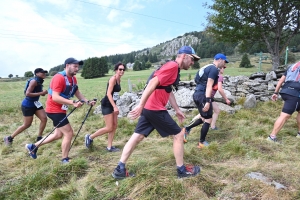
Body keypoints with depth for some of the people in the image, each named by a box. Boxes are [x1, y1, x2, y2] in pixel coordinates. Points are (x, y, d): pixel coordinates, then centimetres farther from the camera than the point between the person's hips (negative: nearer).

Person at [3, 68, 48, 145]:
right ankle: (9, 138, 20)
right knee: (27, 125, 2)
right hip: (27, 105, -8)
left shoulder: (39, 81, 5)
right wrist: (41, 93, -27)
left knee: (44, 118, -3)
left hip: (35, 103, 8)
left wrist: (43, 92, -5)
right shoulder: (34, 81, -21)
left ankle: (39, 138, 9)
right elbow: (27, 94, -27)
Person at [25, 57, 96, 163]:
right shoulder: (59, 78, -23)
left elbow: (77, 93, 10)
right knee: (69, 133, -6)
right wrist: (73, 103, -36)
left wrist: (87, 101, -4)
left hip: (60, 110, 10)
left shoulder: (73, 79, 5)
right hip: (54, 109, -10)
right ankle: (65, 159, 10)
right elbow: (55, 97, -30)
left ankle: (33, 146, 32)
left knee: (59, 134, 19)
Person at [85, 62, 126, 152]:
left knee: (114, 126, 8)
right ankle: (90, 137, 13)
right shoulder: (113, 79, -16)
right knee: (109, 128, -5)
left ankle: (109, 147, 17)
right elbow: (108, 94, -23)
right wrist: (115, 107, -27)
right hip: (106, 104, -9)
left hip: (112, 104, 9)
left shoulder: (119, 80, 10)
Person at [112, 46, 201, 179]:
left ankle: (120, 169, 18)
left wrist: (177, 110, 26)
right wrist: (140, 105, -26)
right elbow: (153, 83, -23)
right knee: (178, 134, 4)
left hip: (149, 108, 10)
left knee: (137, 137, 11)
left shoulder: (173, 68, 20)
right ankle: (181, 170, 19)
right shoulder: (172, 66, -13)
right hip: (155, 109, -10)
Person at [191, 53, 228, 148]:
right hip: (202, 95, -10)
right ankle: (202, 142, 9)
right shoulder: (214, 69, -10)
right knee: (208, 119, 2)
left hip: (197, 94, 10)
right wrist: (208, 101, -26)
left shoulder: (208, 67, 21)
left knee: (205, 118, 21)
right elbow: (209, 86, -20)